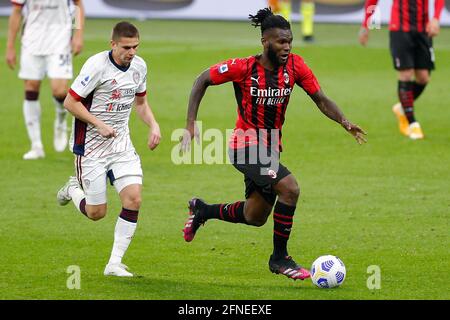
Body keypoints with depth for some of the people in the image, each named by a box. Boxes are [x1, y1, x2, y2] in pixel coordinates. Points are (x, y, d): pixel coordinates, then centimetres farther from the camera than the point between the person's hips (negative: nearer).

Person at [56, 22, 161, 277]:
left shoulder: (139, 66, 3)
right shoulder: (97, 65, -18)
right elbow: (70, 102, -15)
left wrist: (154, 126, 3)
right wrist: (100, 125, -21)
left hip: (122, 144, 5)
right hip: (91, 146, -5)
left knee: (134, 199, -12)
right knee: (97, 213, 0)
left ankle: (115, 263, -3)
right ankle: (73, 189, 35)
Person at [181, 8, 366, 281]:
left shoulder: (295, 66, -6)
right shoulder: (243, 68, -17)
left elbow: (321, 99, -2)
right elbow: (203, 81, -5)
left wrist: (344, 121, -21)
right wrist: (191, 124, -11)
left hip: (270, 149, 7)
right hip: (245, 146, -7)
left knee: (255, 217, 16)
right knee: (290, 188, -25)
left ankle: (202, 210, 42)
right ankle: (280, 258, -10)